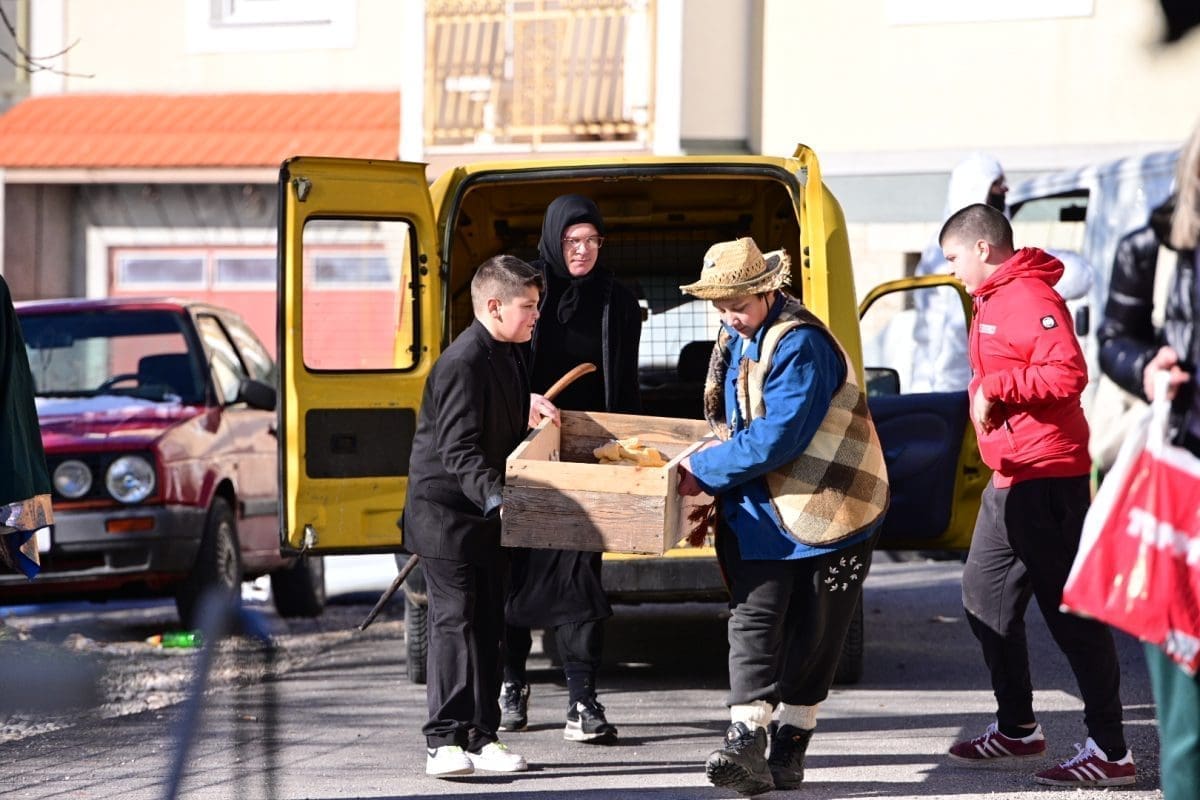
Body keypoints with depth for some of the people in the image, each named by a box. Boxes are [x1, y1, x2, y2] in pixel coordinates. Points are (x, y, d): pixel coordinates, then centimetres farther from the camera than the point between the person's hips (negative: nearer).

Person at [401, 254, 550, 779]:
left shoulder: (510, 355, 9)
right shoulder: (463, 362, -21)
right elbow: (459, 450, -28)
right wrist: (495, 497, -38)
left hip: (487, 511, 9)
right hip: (446, 510, -9)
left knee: (488, 624, 9)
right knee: (455, 620, -11)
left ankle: (481, 737, 15)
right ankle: (444, 741, -11)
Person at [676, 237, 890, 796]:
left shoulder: (800, 345, -19)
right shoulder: (736, 341, 11)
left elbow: (777, 438, -25)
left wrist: (703, 471, -18)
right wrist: (710, 462, 4)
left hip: (827, 510, -7)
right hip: (760, 511, 7)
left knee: (810, 634, 3)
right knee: (754, 620, -8)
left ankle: (788, 749, 10)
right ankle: (746, 744, -18)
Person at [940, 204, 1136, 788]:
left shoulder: (1030, 297, -16)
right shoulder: (992, 302, 16)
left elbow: (1069, 373, -27)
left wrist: (995, 386, -23)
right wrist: (986, 396, 9)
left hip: (1047, 478, -11)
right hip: (1011, 477, 11)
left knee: (1071, 612, -9)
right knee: (985, 597, 18)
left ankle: (1110, 751, -7)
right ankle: (1017, 728, 30)